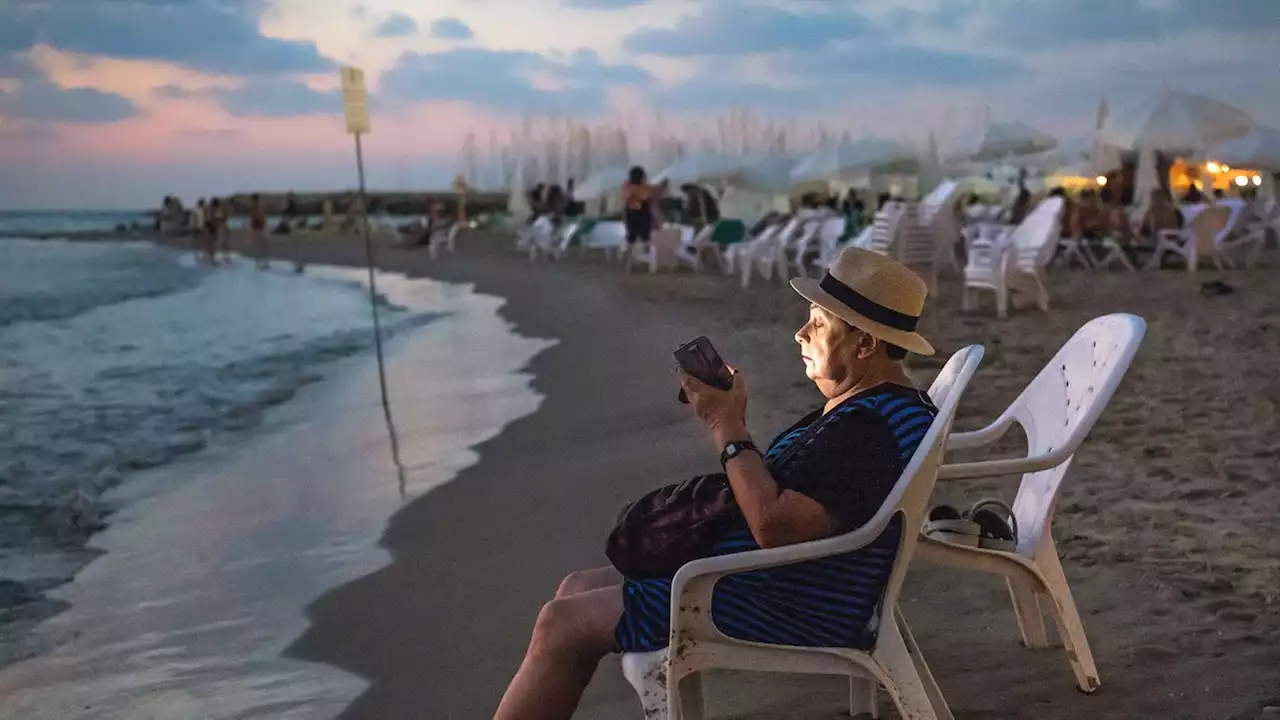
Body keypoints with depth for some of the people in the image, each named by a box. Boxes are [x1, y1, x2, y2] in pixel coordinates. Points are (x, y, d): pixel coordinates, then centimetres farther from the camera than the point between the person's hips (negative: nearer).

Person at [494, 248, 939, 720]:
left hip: (783, 614, -12)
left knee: (563, 625, -7)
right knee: (578, 590, 14)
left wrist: (727, 427, -21)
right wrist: (727, 419, -2)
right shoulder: (864, 406, 12)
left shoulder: (874, 425, -24)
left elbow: (775, 527, -31)